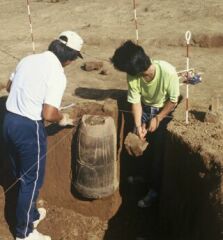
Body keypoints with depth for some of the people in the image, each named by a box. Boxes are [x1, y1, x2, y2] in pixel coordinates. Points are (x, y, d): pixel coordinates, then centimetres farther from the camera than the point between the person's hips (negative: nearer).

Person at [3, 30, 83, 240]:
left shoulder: (28, 59, 6)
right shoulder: (57, 75, -17)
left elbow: (9, 87, 19)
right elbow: (48, 114, -22)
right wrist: (62, 119, -1)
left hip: (9, 121, 8)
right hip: (29, 128, -8)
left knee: (21, 176, 22)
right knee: (32, 180, 7)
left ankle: (31, 215, 42)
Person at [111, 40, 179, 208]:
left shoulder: (168, 72, -36)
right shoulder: (133, 76, -25)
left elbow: (173, 101, -21)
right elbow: (136, 102, -14)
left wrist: (157, 119, -18)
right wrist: (138, 126, -24)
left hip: (165, 110, -4)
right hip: (145, 107, 4)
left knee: (157, 148, -10)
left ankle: (155, 189, 4)